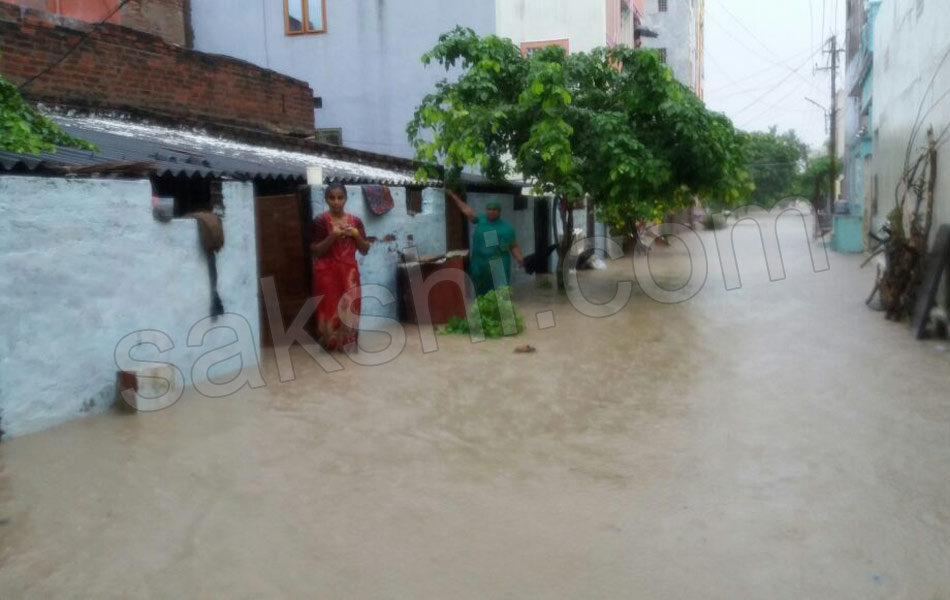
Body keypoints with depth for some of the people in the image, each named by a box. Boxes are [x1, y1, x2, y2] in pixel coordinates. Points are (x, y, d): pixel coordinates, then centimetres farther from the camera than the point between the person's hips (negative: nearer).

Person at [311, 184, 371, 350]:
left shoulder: (355, 221, 6)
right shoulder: (320, 221, -5)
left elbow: (365, 250, 8)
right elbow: (315, 251, -9)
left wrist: (356, 234, -10)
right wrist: (333, 235, -20)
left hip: (349, 271, 3)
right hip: (327, 272, -3)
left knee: (350, 306, 3)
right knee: (330, 307, -2)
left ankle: (348, 341, 17)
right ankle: (331, 342, 12)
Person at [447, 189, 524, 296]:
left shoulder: (506, 228, 3)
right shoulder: (481, 220, 9)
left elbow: (514, 246, 4)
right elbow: (466, 210, 14)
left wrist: (519, 258, -14)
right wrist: (453, 196, 17)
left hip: (498, 267, -3)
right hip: (480, 266, 3)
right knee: (482, 295, 8)